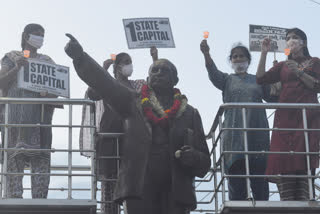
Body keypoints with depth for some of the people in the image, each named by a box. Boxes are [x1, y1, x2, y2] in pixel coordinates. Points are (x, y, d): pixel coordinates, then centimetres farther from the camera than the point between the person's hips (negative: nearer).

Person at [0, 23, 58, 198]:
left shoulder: (47, 61, 21)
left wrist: (51, 94, -5)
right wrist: (17, 68, -13)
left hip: (40, 114, 3)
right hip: (16, 114, -3)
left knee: (41, 158, -7)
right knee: (14, 157, -11)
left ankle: (40, 200, -9)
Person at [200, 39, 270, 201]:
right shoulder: (227, 80, 14)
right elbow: (213, 73, -6)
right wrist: (206, 54, -24)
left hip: (257, 134, 1)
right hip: (234, 135, -1)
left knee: (260, 181, -5)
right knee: (236, 180, -5)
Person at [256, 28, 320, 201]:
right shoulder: (283, 65, 23)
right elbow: (261, 79, 10)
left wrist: (299, 72, -7)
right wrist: (264, 53, 4)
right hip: (285, 116, 3)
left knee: (304, 162, -16)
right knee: (282, 161, -14)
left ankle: (303, 203, -23)